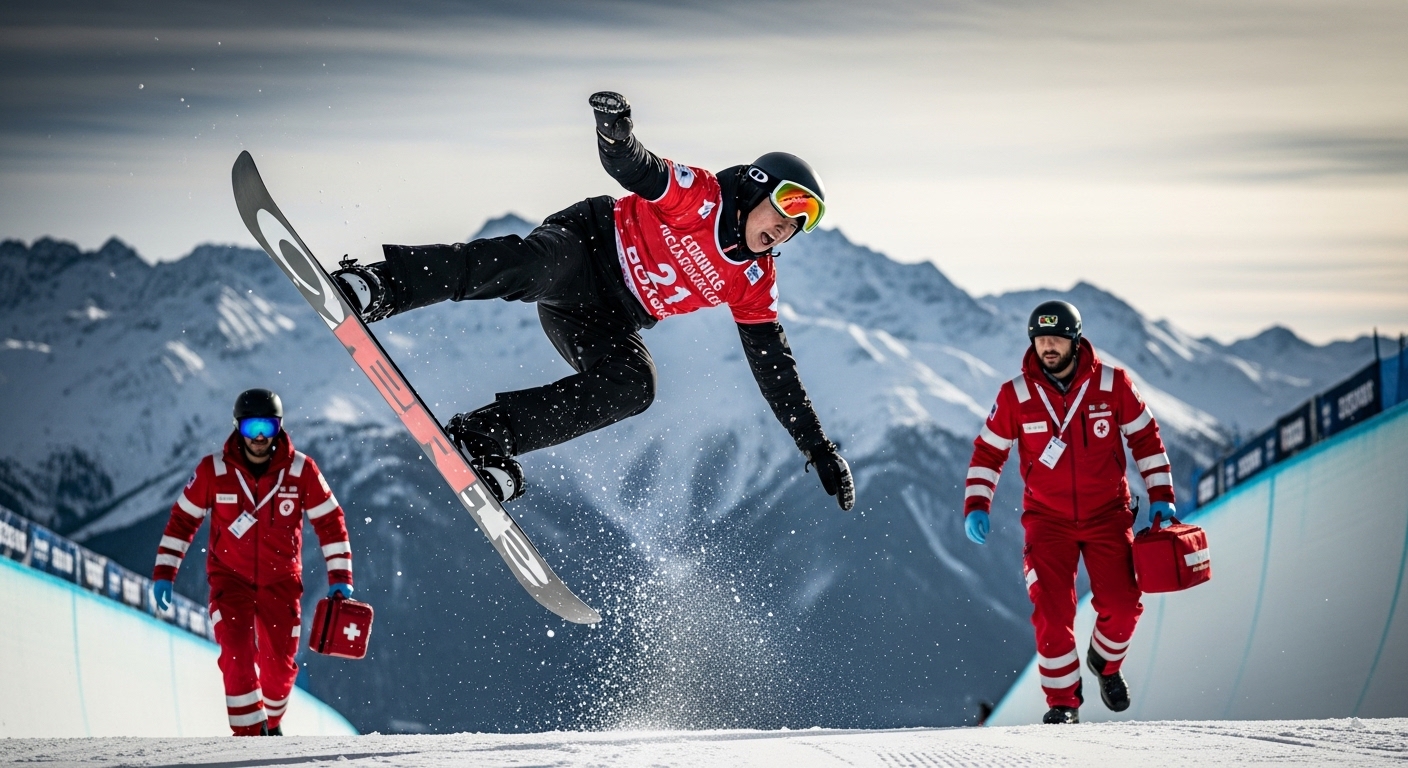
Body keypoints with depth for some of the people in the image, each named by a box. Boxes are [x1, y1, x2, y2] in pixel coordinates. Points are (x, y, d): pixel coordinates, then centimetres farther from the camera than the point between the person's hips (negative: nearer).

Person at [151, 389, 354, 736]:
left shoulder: (301, 470, -9)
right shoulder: (213, 470, -10)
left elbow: (330, 522, 0)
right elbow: (183, 519, 1)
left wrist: (340, 577, -5)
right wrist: (164, 573, -3)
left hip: (280, 581, 1)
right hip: (230, 578, -1)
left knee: (280, 664, 9)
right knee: (237, 655, -20)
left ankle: (271, 722, 37)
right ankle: (249, 731, -13)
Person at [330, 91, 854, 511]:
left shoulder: (754, 284, 4)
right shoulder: (700, 195, -9)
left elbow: (777, 372, 8)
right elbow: (630, 167, -20)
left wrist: (818, 449, 4)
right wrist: (617, 130, -45)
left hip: (610, 322, 5)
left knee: (633, 387, -28)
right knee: (532, 263, -40)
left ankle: (488, 436, -28)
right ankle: (379, 287, -44)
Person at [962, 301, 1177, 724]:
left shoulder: (1112, 385, -6)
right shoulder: (1016, 395, -5)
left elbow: (1146, 437, 5)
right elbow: (988, 451, 5)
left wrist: (1160, 494, 1)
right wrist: (976, 505, -4)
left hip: (1107, 514, 0)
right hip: (1047, 519, 0)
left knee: (1122, 605, -8)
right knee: (1052, 613, -11)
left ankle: (1105, 661, 25)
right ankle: (1062, 701, 2)